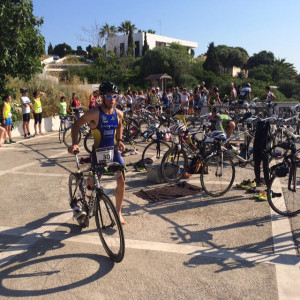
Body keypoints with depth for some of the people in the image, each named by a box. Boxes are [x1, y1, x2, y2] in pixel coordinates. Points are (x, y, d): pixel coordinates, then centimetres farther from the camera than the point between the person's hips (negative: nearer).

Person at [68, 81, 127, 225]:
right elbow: (76, 125, -10)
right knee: (93, 181, 2)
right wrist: (74, 143, -22)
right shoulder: (95, 113, -18)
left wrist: (120, 140, 7)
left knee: (121, 181, -6)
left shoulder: (118, 113, -3)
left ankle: (118, 213, 11)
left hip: (114, 150, 4)